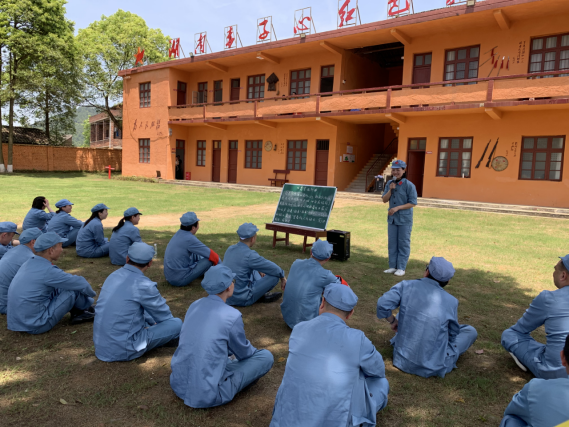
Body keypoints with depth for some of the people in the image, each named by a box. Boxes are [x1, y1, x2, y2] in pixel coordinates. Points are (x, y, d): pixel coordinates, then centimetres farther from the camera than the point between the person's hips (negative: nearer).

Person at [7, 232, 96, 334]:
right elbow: (81, 284, -10)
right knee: (74, 288, -7)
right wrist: (91, 293, 12)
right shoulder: (48, 271, -20)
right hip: (36, 326, -9)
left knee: (59, 286, 16)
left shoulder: (29, 263, 6)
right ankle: (85, 310, 18)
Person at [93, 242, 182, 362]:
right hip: (122, 351, -8)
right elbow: (164, 316, -4)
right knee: (177, 324, -1)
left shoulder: (114, 276, 3)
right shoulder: (143, 285, -21)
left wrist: (152, 322, 28)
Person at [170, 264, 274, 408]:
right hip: (207, 396, -7)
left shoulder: (195, 305, 1)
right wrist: (253, 350, 24)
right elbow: (244, 352, 0)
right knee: (266, 356, 2)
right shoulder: (232, 316, -18)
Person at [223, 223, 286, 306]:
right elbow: (273, 268, -9)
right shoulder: (250, 255, -22)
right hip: (242, 299, -8)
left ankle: (262, 294, 17)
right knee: (274, 276, -7)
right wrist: (283, 277, 9)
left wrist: (258, 271, 31)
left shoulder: (230, 249, 2)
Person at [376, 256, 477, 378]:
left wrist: (393, 321, 0)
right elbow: (453, 333, 7)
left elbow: (382, 304, -20)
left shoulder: (406, 286, -9)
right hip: (434, 366, -2)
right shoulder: (452, 301, -7)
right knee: (470, 331, 17)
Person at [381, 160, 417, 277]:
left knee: (403, 243, 1)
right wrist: (390, 190, -11)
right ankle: (392, 266, 20)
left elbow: (413, 203, -12)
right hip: (392, 218, 6)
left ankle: (401, 268, 8)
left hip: (404, 219, -5)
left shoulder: (409, 185, -11)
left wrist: (397, 208, -19)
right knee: (392, 243, 10)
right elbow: (384, 200, 5)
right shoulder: (389, 184, 6)